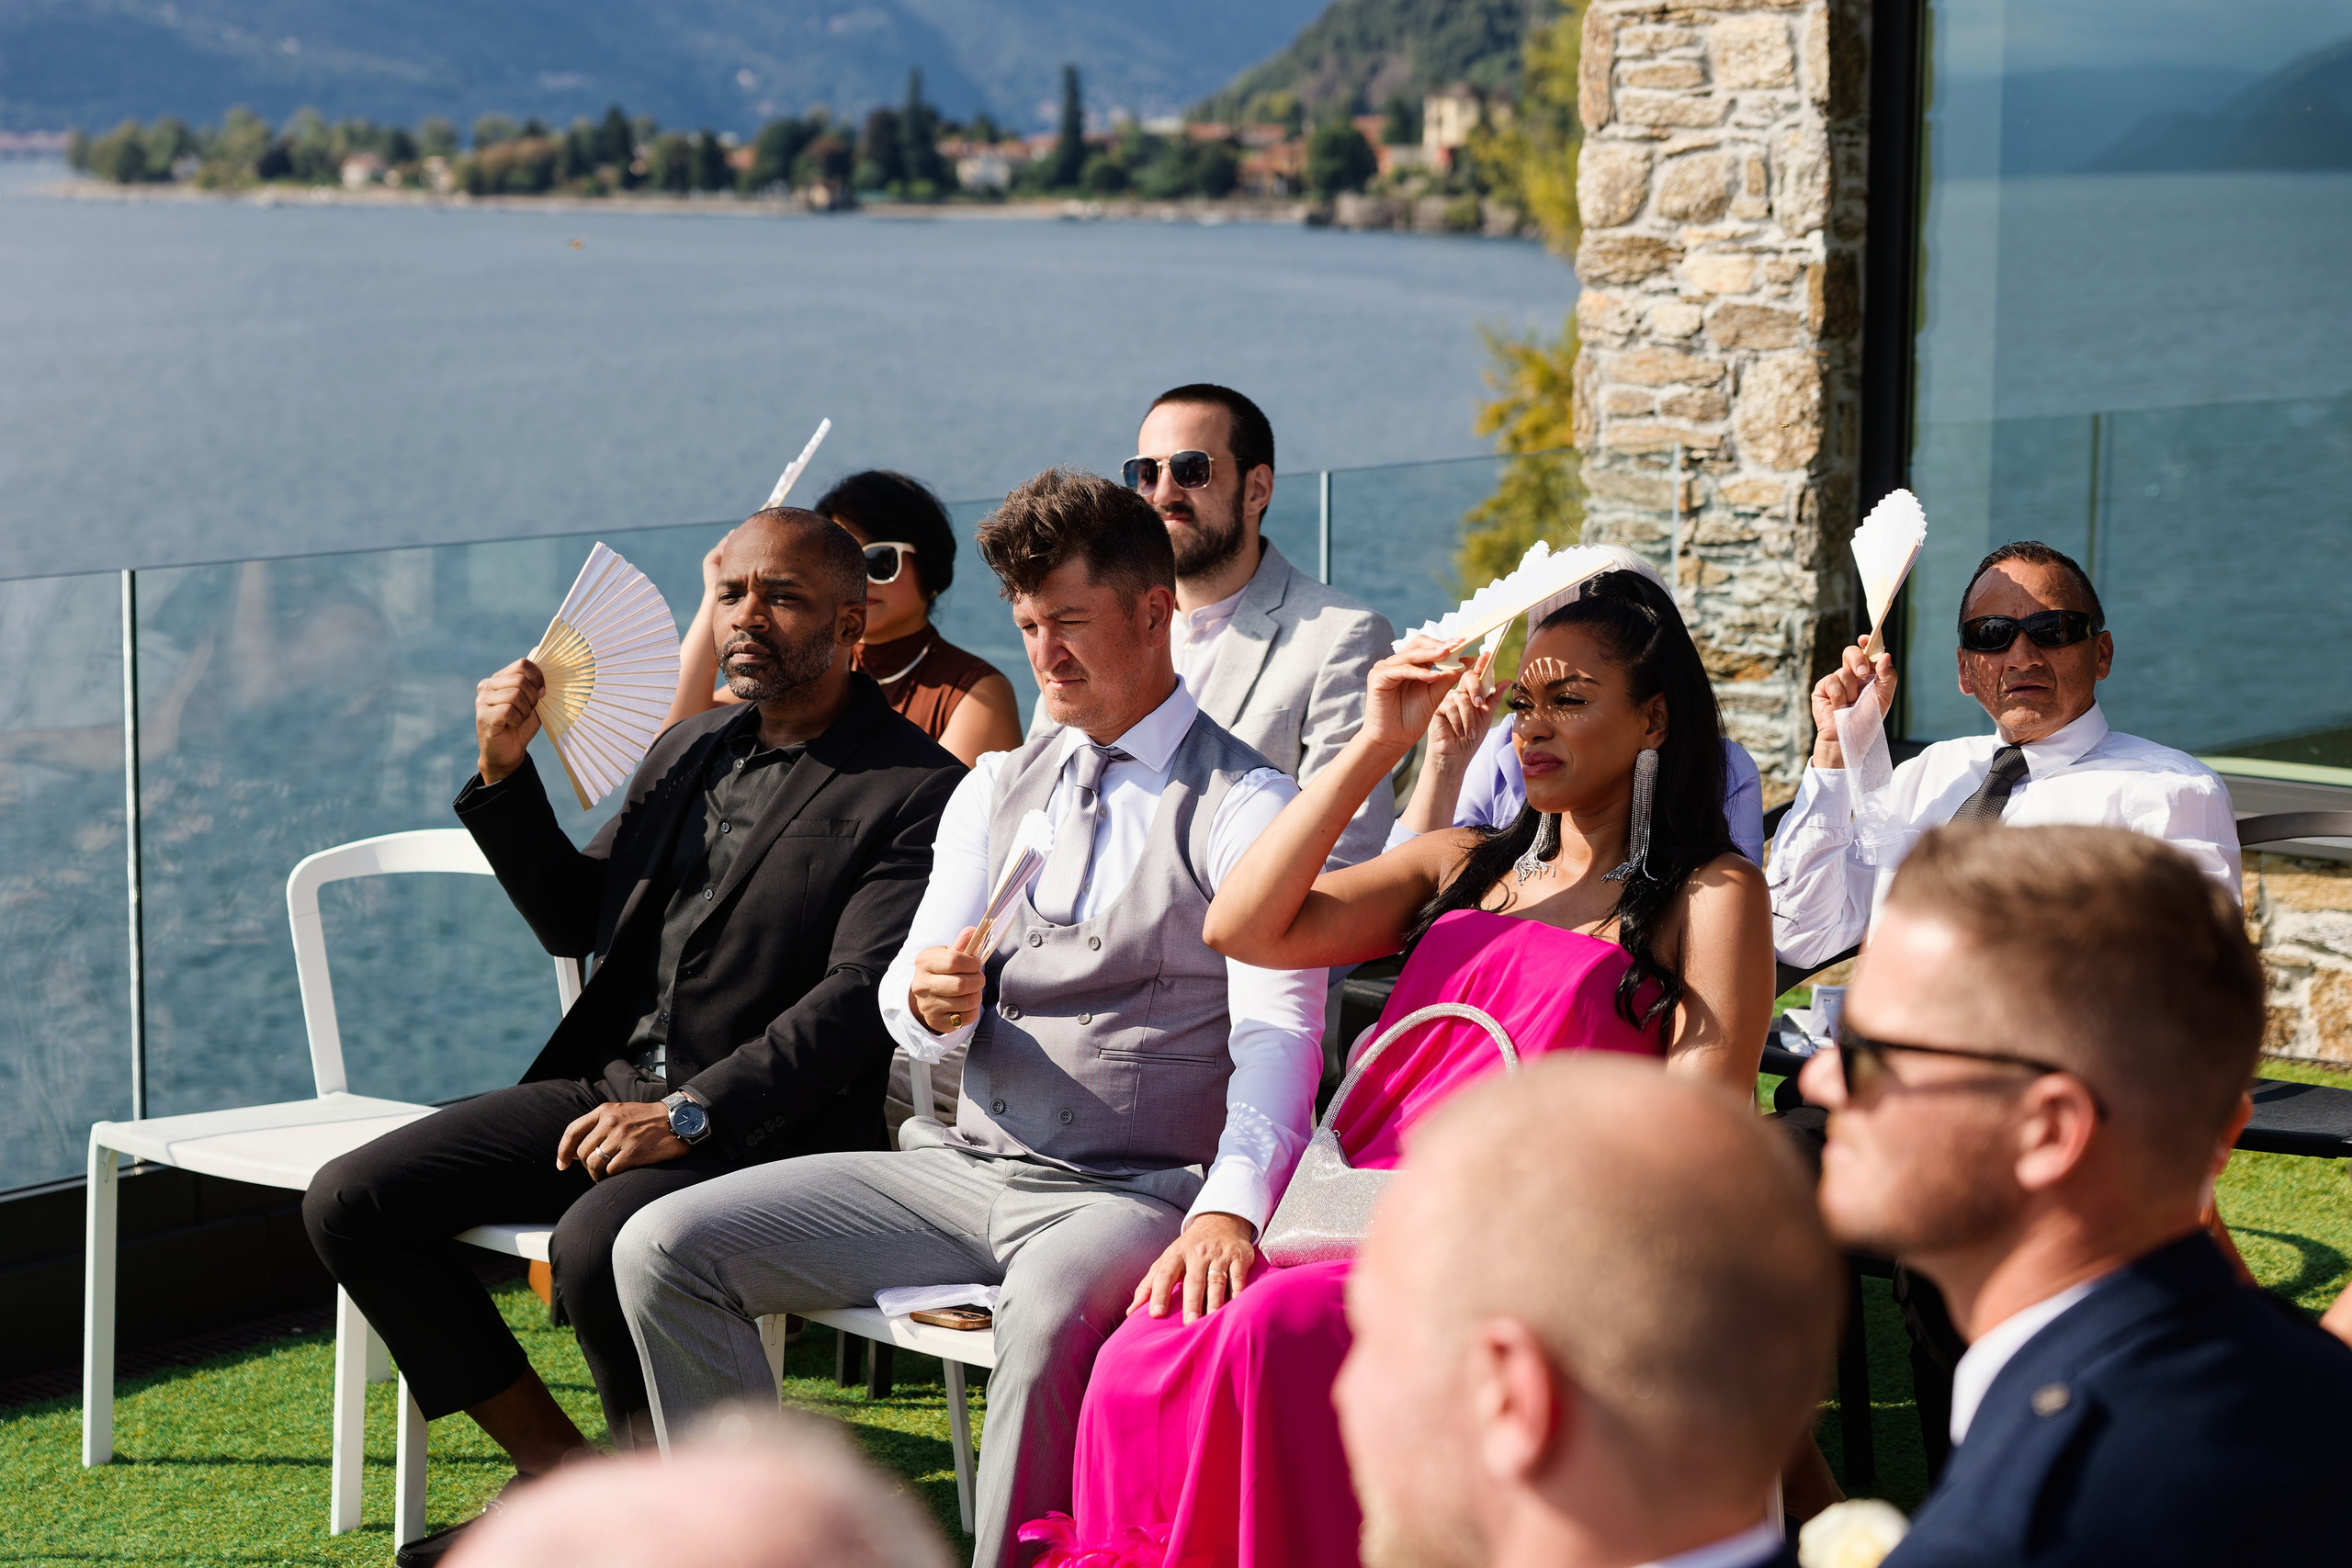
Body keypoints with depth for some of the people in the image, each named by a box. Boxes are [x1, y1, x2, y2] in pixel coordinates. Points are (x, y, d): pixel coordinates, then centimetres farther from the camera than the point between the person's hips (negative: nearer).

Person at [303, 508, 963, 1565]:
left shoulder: (915, 791, -8)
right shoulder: (687, 752, 17)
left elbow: (857, 1000, -19)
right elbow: (573, 921, 24)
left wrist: (690, 1113, -27)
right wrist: (506, 772, 10)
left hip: (761, 1122, -8)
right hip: (609, 1082, 8)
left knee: (598, 1248, -36)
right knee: (349, 1201, -5)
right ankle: (559, 1471, 4)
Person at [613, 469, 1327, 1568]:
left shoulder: (1244, 806, -4)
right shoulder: (995, 789, 16)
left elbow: (1279, 1028, -16)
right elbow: (909, 995, 11)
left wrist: (1229, 1210, -34)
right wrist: (932, 1001, -17)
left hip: (1130, 1190, -6)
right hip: (965, 1161, 6)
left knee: (1053, 1310, -41)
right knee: (663, 1249, -8)